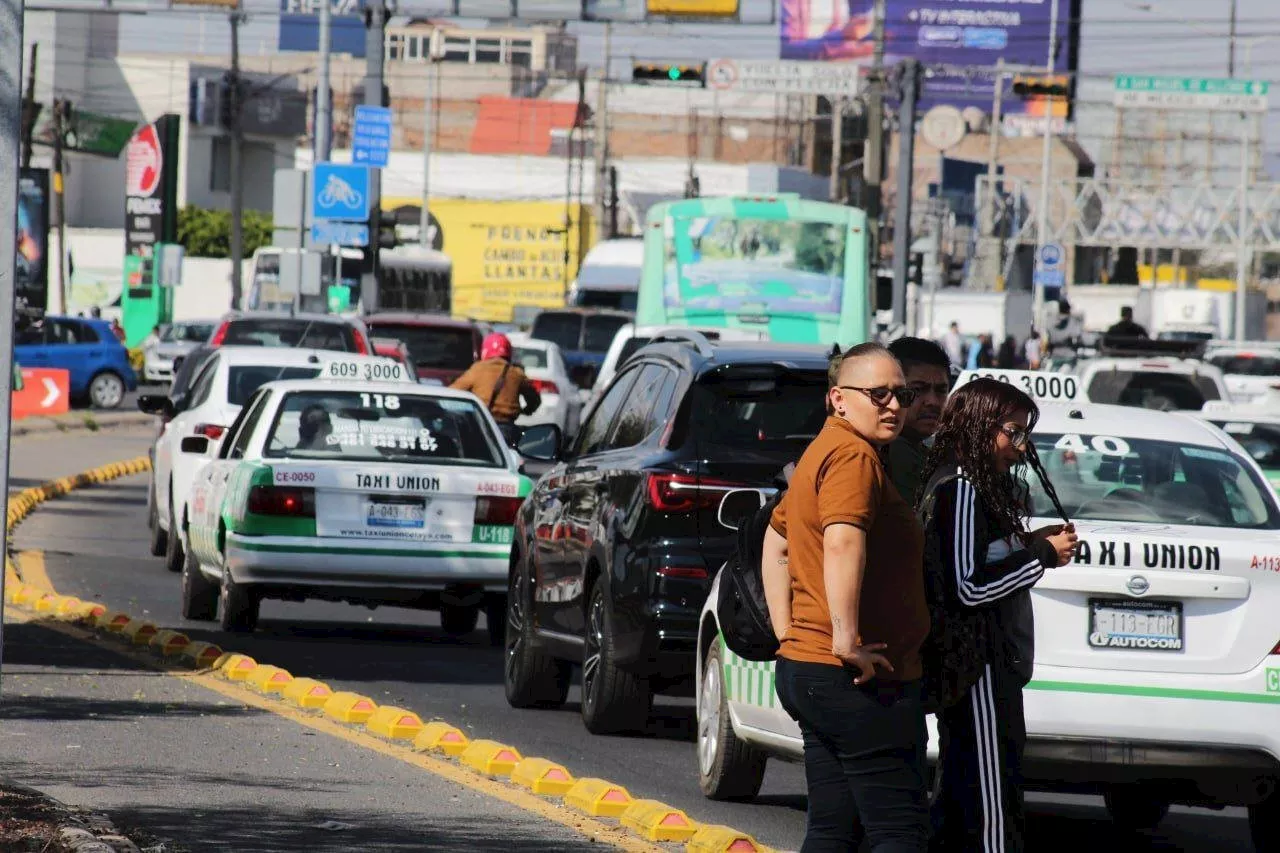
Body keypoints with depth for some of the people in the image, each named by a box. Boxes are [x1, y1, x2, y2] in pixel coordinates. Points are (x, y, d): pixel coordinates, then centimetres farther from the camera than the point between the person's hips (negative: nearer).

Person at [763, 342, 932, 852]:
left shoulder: (820, 453, 18)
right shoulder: (854, 456, -14)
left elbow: (776, 545, 30)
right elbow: (842, 543, -30)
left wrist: (788, 636, 25)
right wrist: (848, 640, -30)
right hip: (861, 680, -10)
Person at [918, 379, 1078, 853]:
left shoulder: (981, 485, 15)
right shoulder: (961, 489, -15)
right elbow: (967, 586, -21)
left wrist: (1029, 544, 8)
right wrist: (1041, 556, -12)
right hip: (980, 667, -11)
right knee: (993, 808, -11)